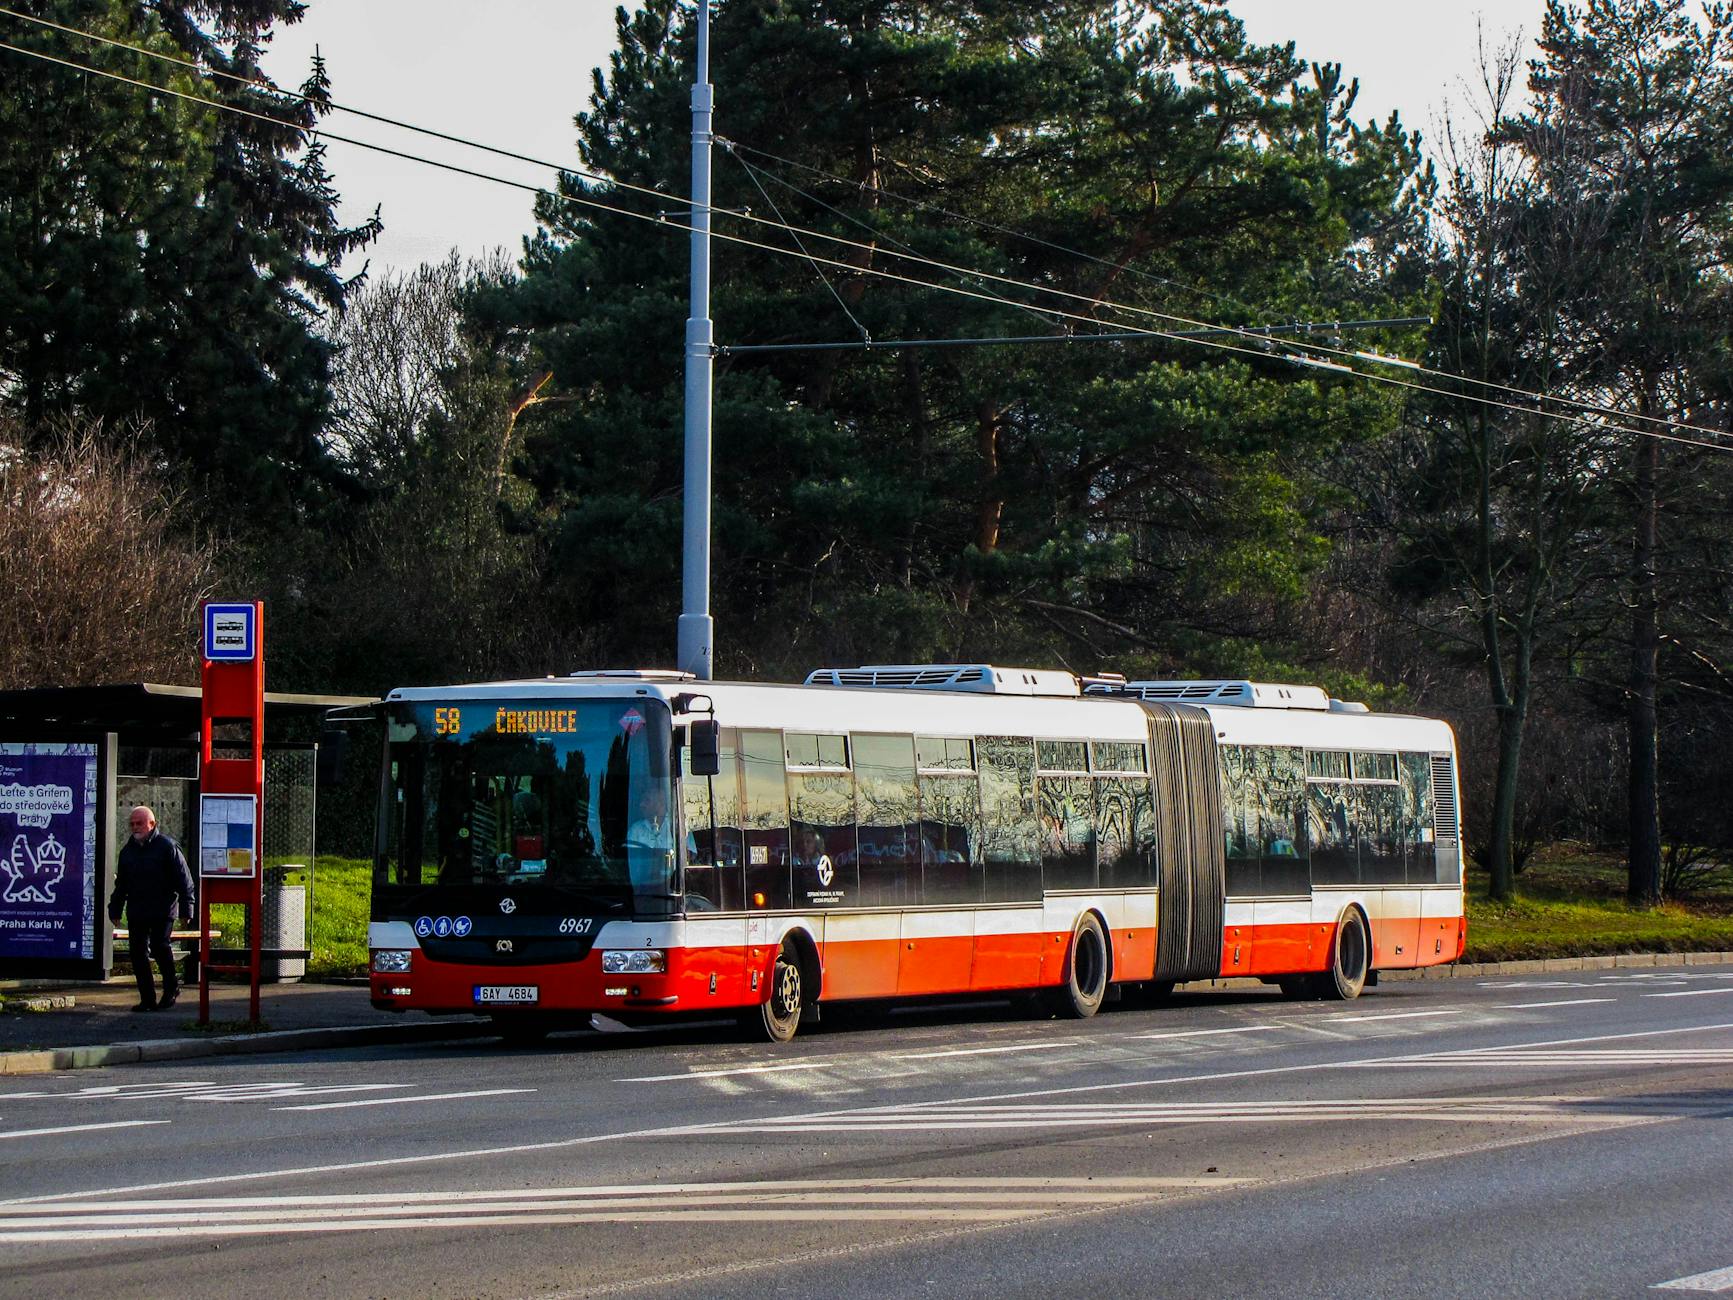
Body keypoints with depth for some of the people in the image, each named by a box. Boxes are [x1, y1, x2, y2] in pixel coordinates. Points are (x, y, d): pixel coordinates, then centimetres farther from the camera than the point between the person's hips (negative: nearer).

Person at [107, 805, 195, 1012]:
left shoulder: (167, 847, -3)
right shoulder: (128, 850, 14)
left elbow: (184, 881, -3)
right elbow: (120, 884, 24)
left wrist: (185, 909, -8)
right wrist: (115, 909, 20)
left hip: (162, 911, -5)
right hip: (136, 913, 5)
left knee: (159, 946, -15)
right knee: (138, 954, 1)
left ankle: (171, 987, 8)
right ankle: (147, 999, 6)